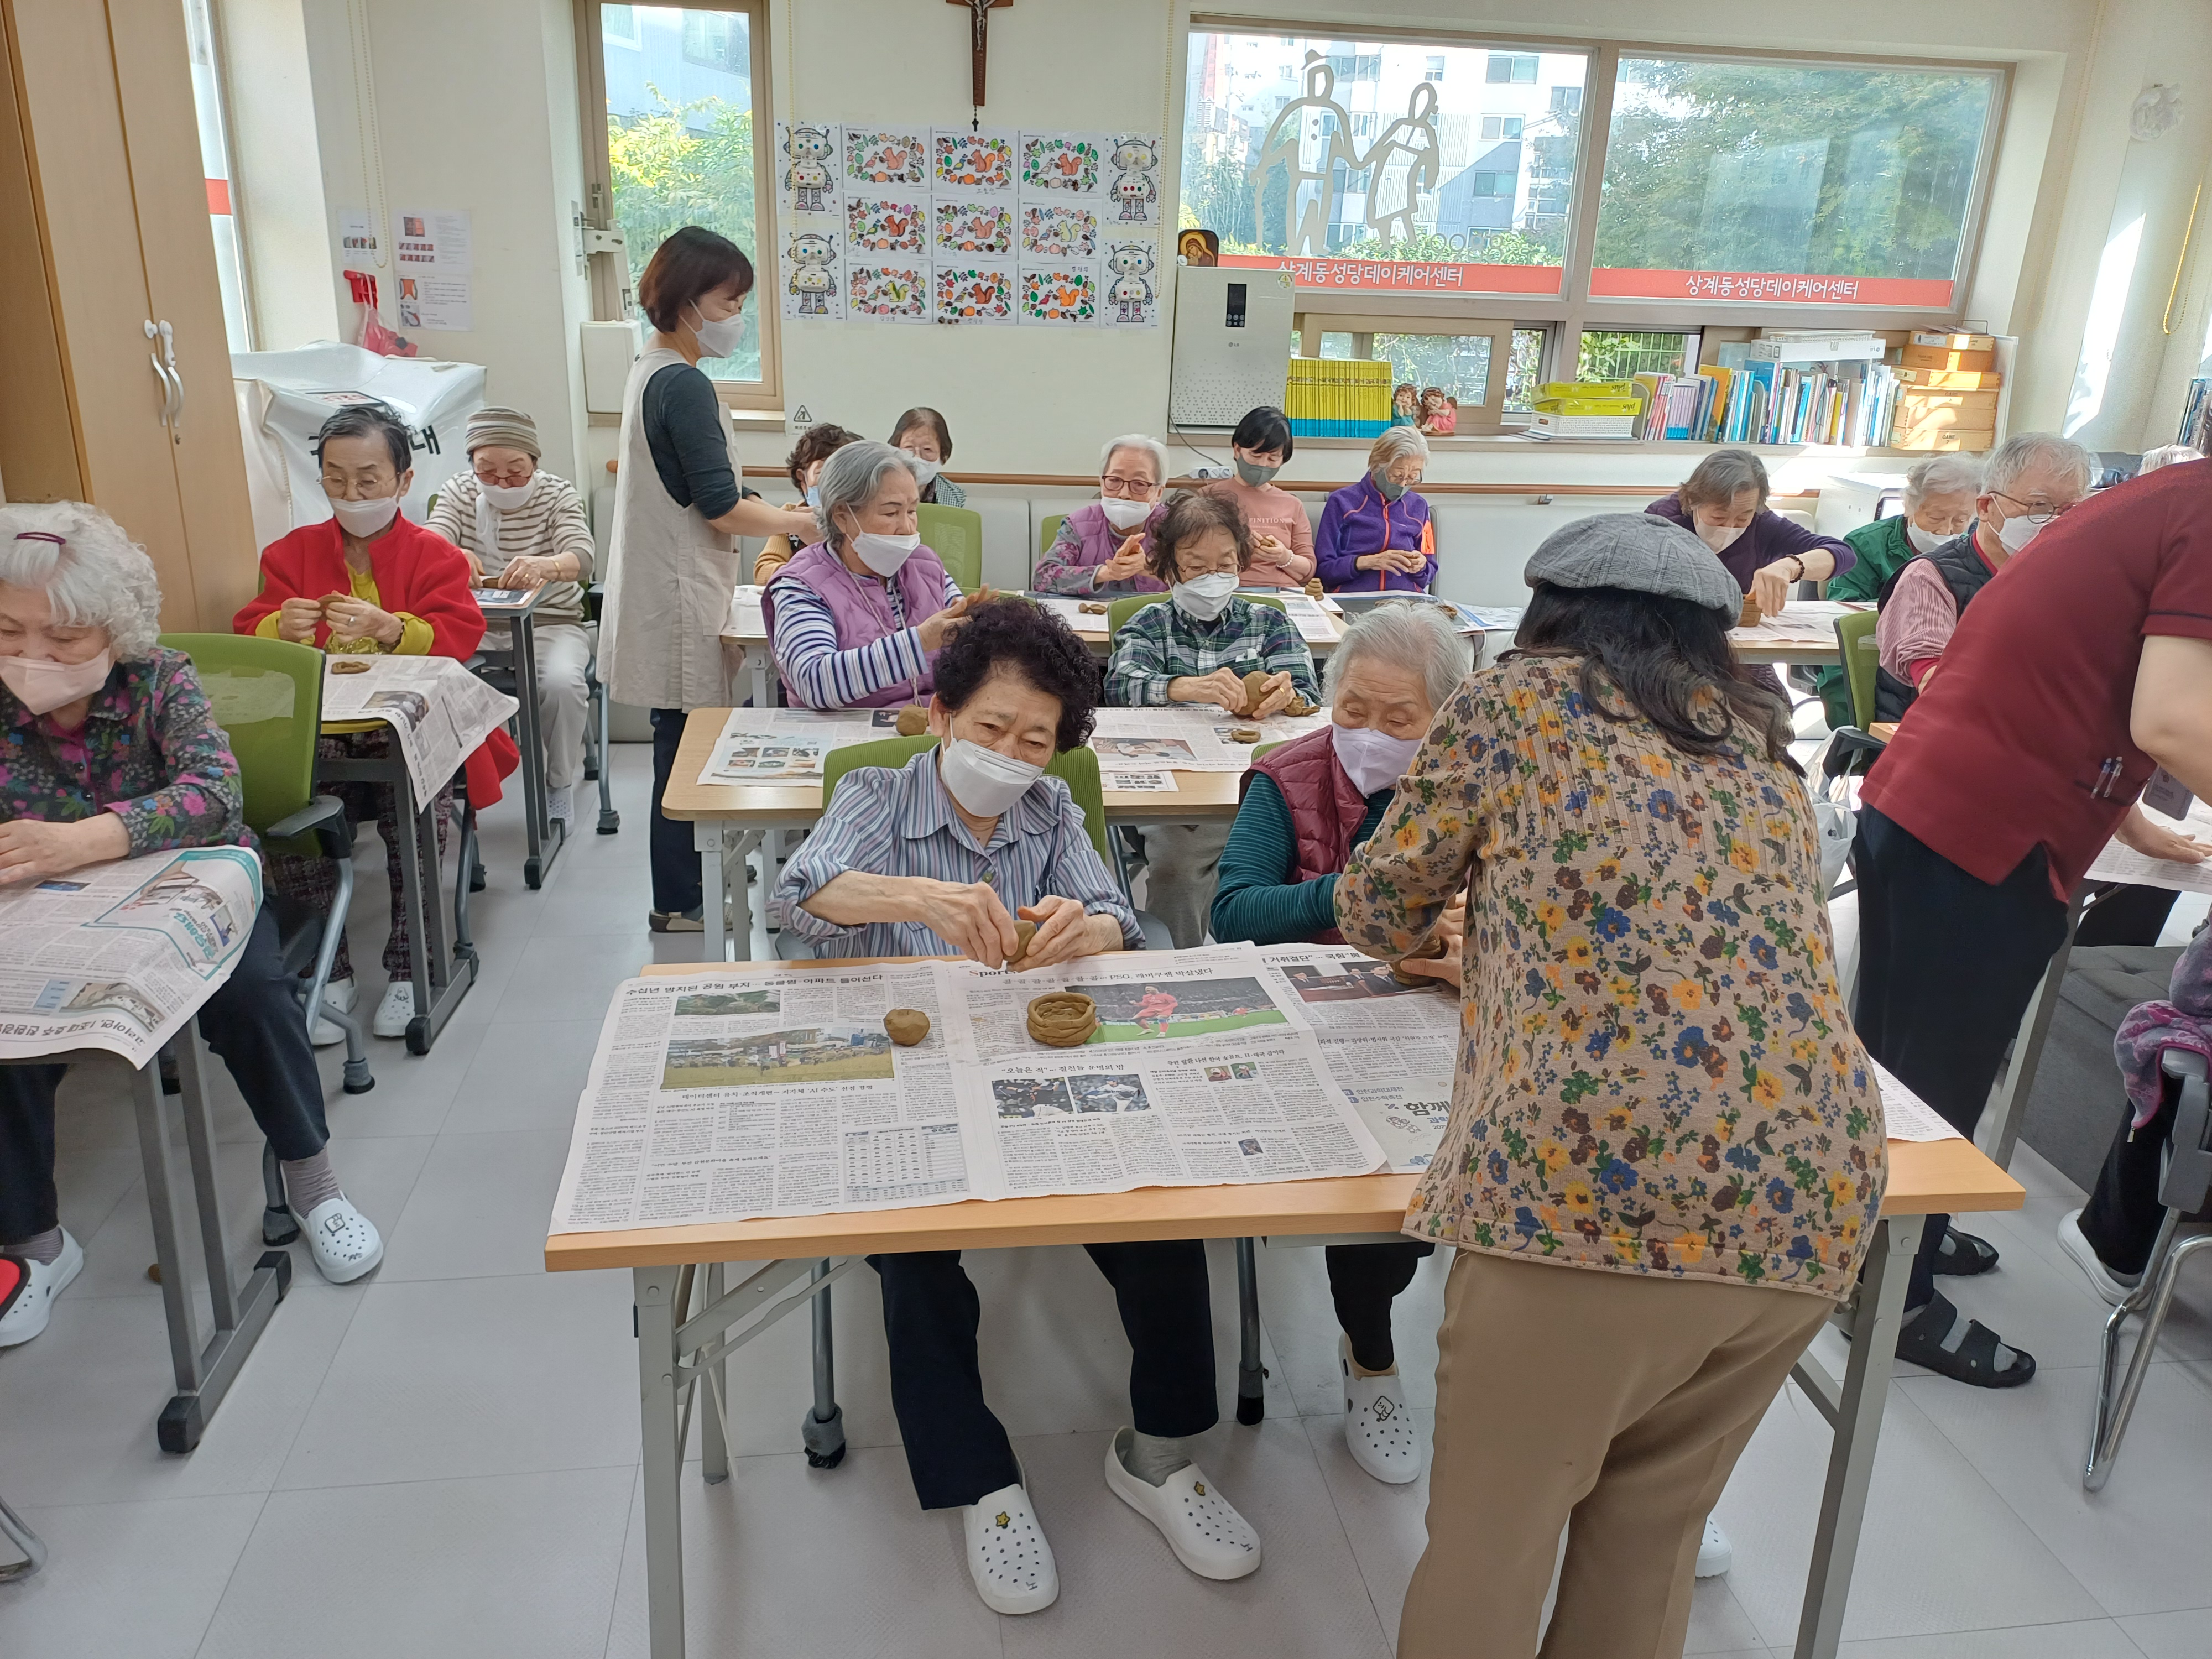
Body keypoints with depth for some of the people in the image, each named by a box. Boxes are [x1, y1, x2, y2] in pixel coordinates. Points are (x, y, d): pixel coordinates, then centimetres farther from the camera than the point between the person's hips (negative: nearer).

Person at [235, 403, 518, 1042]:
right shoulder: (293, 552, 14)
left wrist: (387, 628, -28)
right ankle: (330, 972, -8)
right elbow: (247, 637, 6)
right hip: (316, 731, 2)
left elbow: (458, 637, -8)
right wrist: (280, 627, -19)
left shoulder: (434, 554, 5)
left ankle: (407, 970, -9)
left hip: (410, 729, -2)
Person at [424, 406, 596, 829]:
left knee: (561, 682, -33)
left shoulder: (558, 495, -1)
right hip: (476, 623, 2)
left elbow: (581, 558, -21)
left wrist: (546, 566, -46)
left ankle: (560, 784, -7)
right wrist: (450, 554, -39)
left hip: (550, 624, -2)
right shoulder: (458, 491, 7)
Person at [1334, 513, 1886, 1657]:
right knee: (1652, 1532, 23)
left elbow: (1374, 912, 15)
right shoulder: (1765, 745, 23)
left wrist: (1470, 936, 37)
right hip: (1817, 1197, 6)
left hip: (1593, 1185, -6)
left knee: (1487, 1536, 12)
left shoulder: (1516, 700, 9)